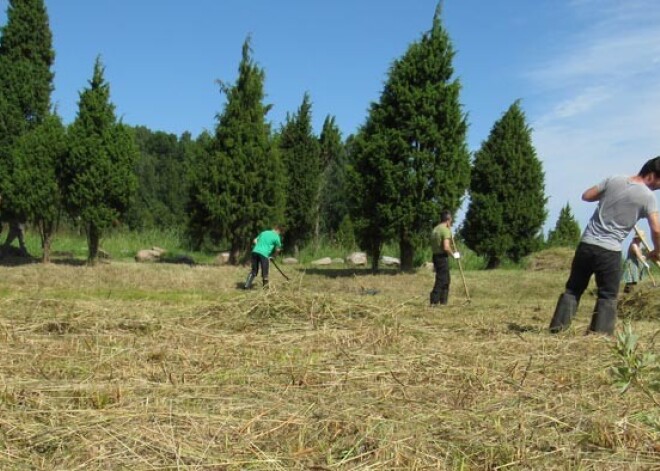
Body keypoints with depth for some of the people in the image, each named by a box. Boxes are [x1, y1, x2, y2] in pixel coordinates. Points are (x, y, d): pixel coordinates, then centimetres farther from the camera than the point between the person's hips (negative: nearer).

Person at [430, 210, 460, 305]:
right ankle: (434, 302, -6)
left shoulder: (435, 229, 13)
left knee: (446, 280, 18)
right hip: (442, 257, -9)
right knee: (441, 281, -5)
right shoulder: (446, 230, -14)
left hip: (436, 256, 9)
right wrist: (453, 254, -10)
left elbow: (433, 245, 18)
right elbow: (446, 247, -22)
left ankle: (443, 302, 21)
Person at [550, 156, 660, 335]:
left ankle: (557, 327, 10)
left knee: (573, 288, 13)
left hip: (586, 244, 4)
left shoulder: (614, 180, 6)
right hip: (610, 251, -4)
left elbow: (586, 196, 12)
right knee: (608, 296, 7)